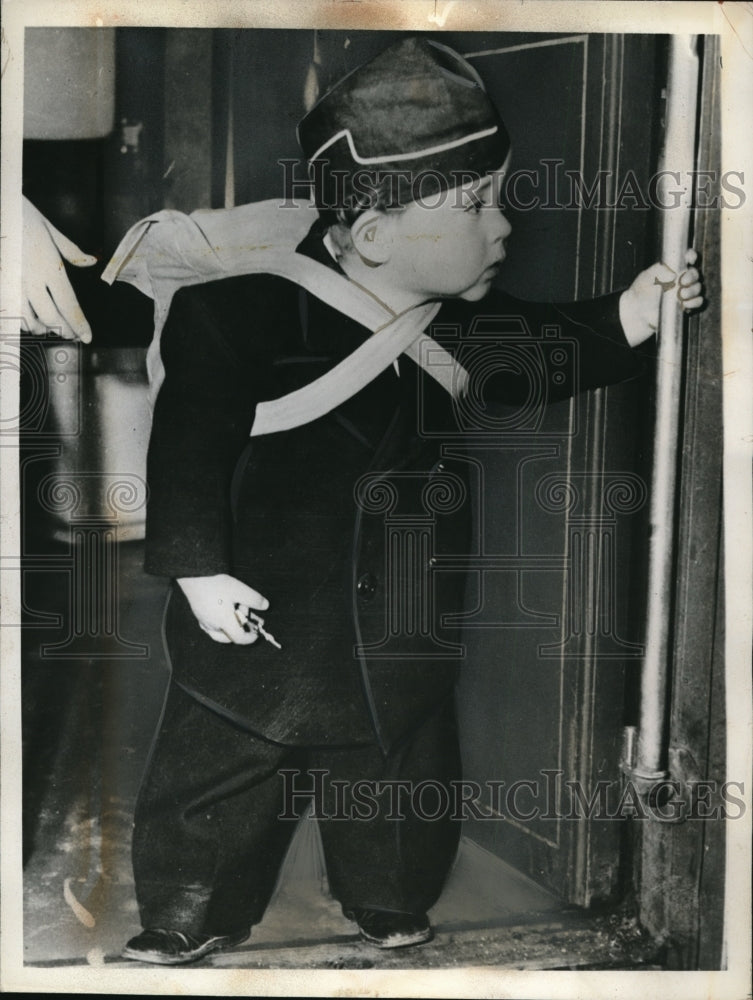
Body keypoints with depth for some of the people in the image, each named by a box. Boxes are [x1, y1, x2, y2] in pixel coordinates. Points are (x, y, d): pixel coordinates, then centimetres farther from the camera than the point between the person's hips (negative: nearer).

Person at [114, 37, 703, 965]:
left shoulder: (459, 323, -5)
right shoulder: (248, 305, -21)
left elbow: (534, 360, 12)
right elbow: (191, 440, -16)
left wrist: (619, 324, -3)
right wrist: (196, 566, -18)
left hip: (402, 640, 4)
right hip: (261, 623, -4)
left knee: (405, 776, 21)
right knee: (214, 783, 13)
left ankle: (395, 919, 47)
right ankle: (185, 924, 39)